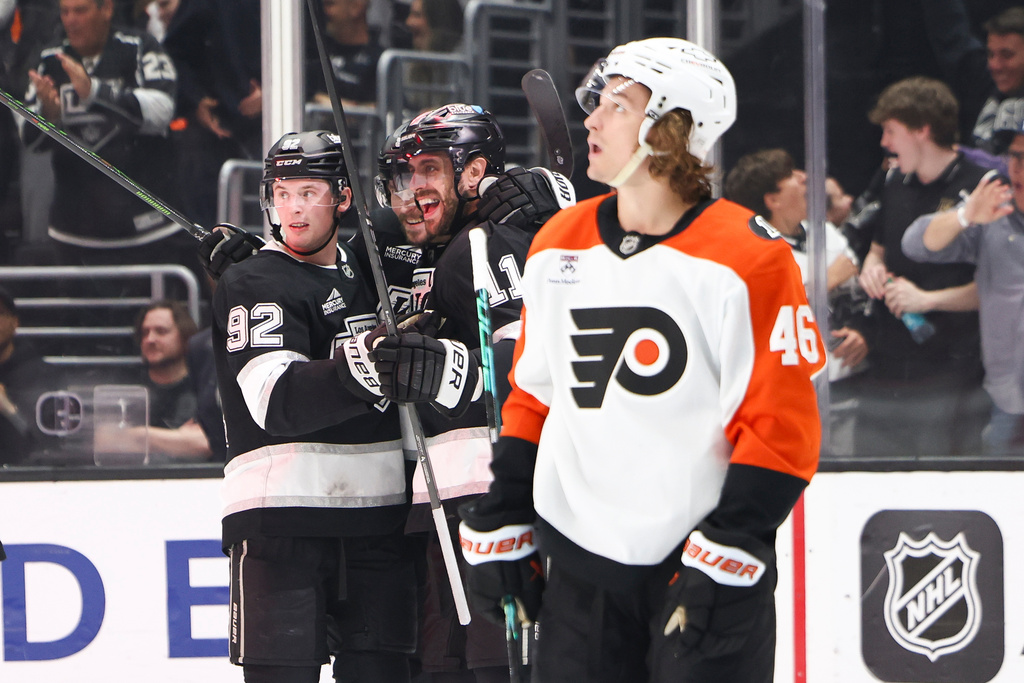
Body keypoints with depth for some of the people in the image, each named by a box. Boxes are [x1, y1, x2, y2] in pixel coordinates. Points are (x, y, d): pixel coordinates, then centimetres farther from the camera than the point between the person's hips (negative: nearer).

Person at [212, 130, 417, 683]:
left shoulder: (368, 273, 18)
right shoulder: (251, 284, -3)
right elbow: (279, 402, -20)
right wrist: (359, 368, -36)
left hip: (375, 522, 6)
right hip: (280, 524, -6)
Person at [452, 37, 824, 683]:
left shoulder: (750, 259, -9)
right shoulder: (558, 245, 10)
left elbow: (782, 428, -11)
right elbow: (530, 398, 17)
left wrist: (723, 561, -16)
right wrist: (500, 529, 12)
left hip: (707, 558, -5)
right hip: (582, 567, 5)